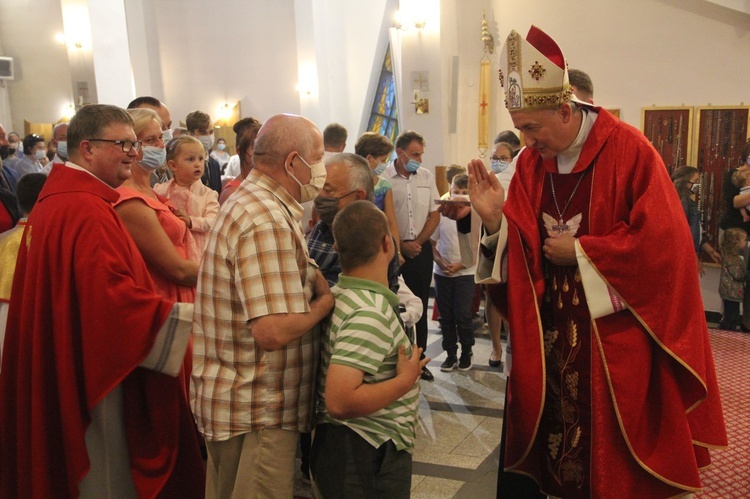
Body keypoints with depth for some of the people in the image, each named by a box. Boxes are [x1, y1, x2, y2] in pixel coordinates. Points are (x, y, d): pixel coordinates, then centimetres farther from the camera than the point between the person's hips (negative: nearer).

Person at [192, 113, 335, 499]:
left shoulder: (247, 202, 10)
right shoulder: (268, 221, -24)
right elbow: (274, 330, -31)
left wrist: (311, 279, 0)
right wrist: (326, 301, -14)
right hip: (258, 412, -10)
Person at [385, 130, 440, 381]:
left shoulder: (426, 176, 6)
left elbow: (434, 215, 8)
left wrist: (417, 242, -3)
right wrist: (401, 246, -9)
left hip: (421, 249, 4)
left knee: (420, 306, 10)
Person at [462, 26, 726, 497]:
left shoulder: (629, 150, -12)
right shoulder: (530, 162, 3)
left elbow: (662, 240, -16)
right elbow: (521, 245, 5)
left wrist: (581, 250, -13)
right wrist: (495, 219, -15)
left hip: (613, 330, -4)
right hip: (546, 328, 4)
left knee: (609, 452, 7)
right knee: (539, 431, 10)